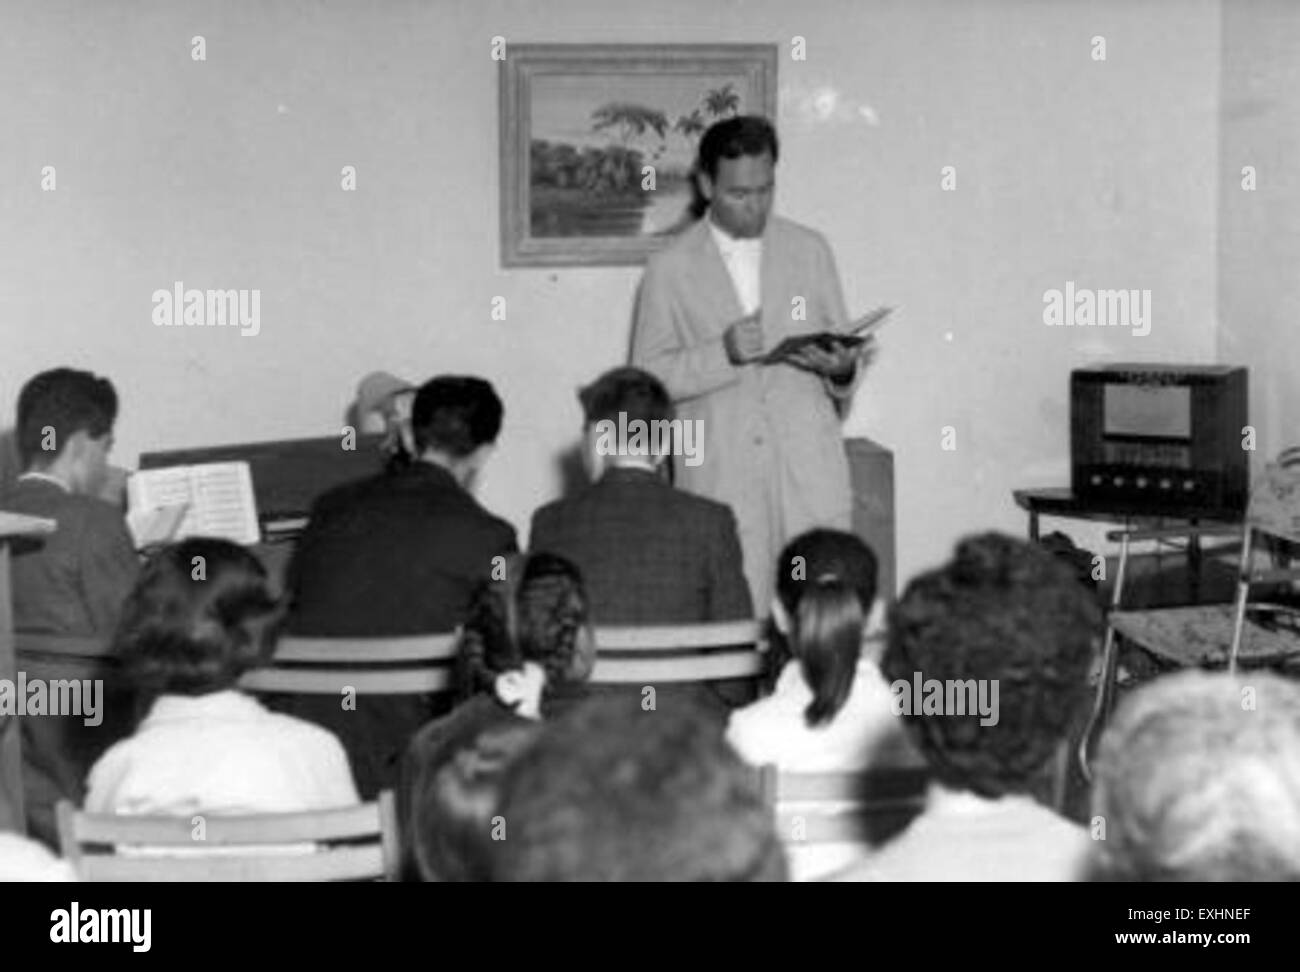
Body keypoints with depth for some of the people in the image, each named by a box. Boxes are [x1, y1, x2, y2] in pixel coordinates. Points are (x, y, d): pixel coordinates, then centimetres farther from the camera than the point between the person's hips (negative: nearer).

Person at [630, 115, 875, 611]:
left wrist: (842, 369, -8)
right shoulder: (670, 268, 4)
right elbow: (647, 378, 1)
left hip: (809, 467, 2)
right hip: (719, 473, -2)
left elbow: (844, 351, 15)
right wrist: (722, 354, -14)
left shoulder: (810, 251, 11)